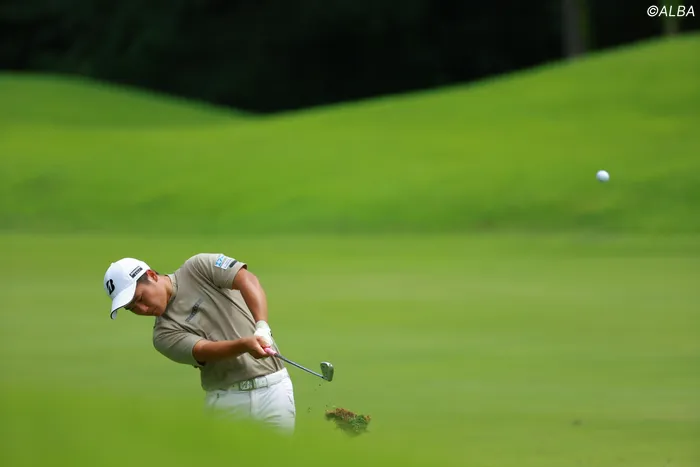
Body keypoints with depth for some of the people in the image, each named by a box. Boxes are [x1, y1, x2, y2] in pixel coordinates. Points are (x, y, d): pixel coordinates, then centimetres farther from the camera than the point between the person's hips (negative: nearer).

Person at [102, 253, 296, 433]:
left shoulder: (198, 268, 2)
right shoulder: (164, 335, 2)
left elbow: (248, 280, -10)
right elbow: (204, 350, -15)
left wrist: (262, 328, -28)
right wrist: (245, 344, -36)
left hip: (271, 388, -2)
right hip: (226, 400, 2)